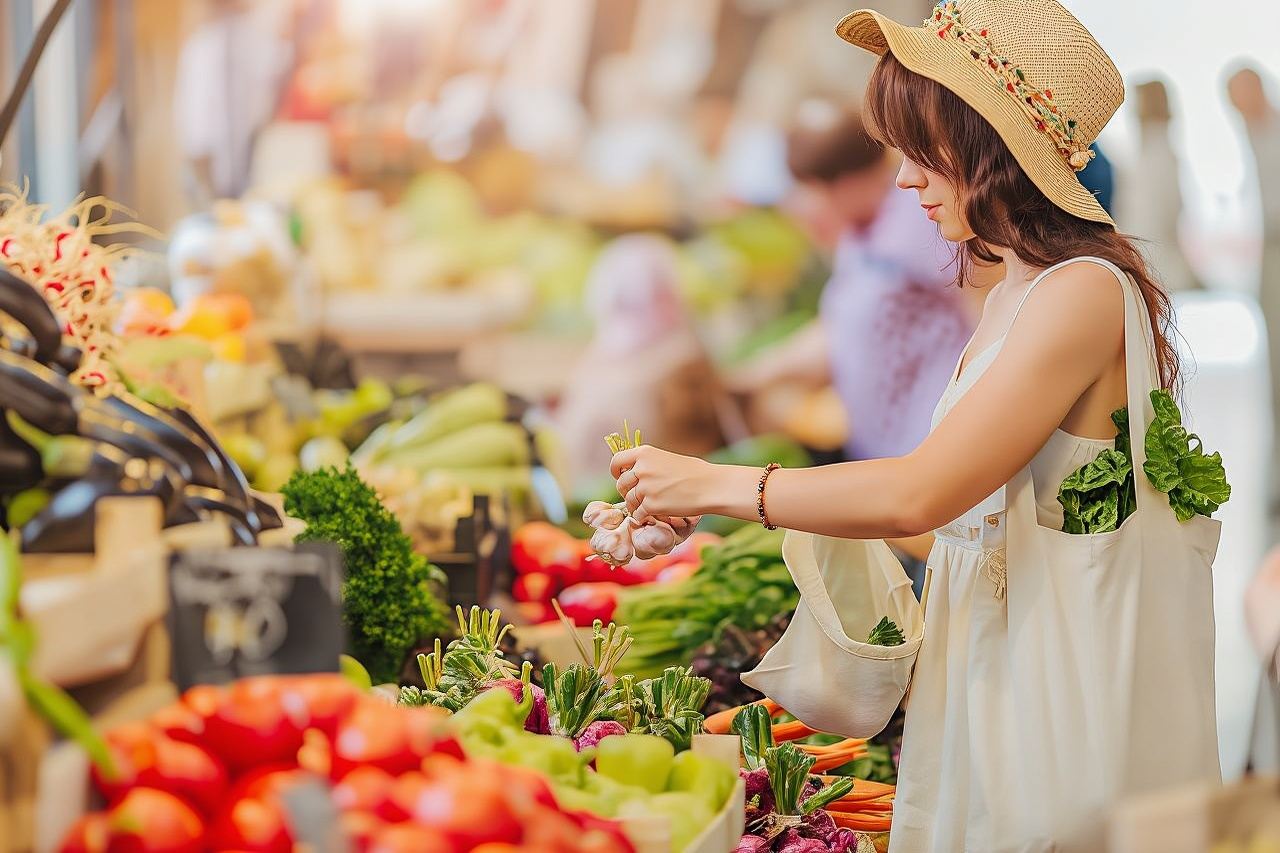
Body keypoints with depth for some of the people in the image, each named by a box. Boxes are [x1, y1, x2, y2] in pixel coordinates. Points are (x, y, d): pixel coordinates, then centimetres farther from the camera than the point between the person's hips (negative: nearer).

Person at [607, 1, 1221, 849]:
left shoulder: (1084, 294, -19)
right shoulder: (1014, 295, 10)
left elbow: (918, 494, -22)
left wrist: (715, 484, -14)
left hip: (1066, 676, -8)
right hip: (993, 653, 8)